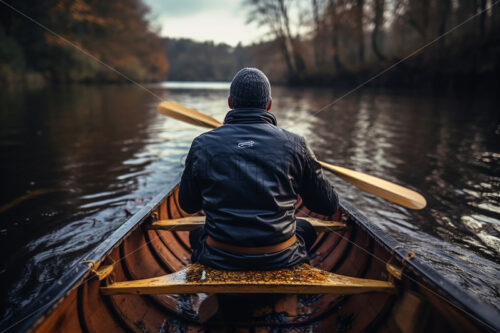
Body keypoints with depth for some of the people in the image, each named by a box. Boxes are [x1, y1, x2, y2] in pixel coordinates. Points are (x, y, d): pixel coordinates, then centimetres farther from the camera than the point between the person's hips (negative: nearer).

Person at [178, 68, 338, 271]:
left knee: (196, 235, 35)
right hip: (281, 261, 0)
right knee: (305, 229, 33)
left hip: (220, 261, 1)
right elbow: (329, 206, 2)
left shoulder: (202, 145, -7)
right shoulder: (294, 144, -8)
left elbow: (188, 206, 7)